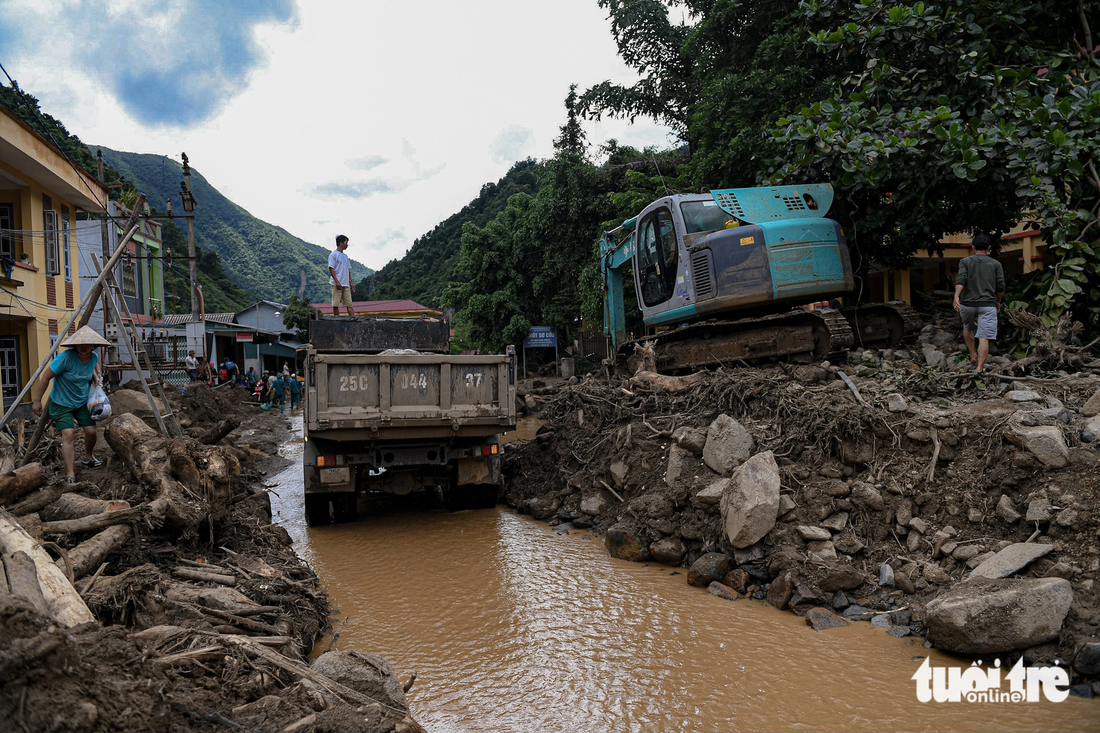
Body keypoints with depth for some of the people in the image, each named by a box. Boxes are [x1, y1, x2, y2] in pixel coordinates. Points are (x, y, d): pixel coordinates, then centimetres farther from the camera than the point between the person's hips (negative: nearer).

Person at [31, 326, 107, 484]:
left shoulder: (94, 357, -10)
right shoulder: (65, 357, -28)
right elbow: (45, 378, -20)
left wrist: (95, 376, -2)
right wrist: (37, 401, -16)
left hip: (83, 402, 5)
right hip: (62, 403, -5)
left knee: (91, 431, 2)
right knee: (68, 434, -15)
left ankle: (88, 457, 34)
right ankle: (70, 475, -14)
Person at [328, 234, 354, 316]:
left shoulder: (345, 256, 19)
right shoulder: (333, 255, -4)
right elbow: (331, 269, -11)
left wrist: (350, 282, 14)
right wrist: (337, 281, -19)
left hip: (346, 285, 7)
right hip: (336, 284, -7)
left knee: (349, 304, 1)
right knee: (336, 304, -2)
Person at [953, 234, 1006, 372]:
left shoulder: (965, 262, 4)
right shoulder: (996, 264, 8)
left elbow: (960, 280, -13)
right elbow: (1000, 287, 5)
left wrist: (956, 296, -24)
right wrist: (998, 302, 21)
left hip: (967, 304, 1)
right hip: (987, 305, -1)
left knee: (968, 328, 29)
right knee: (984, 338, -4)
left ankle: (973, 356, 28)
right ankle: (979, 368, -13)